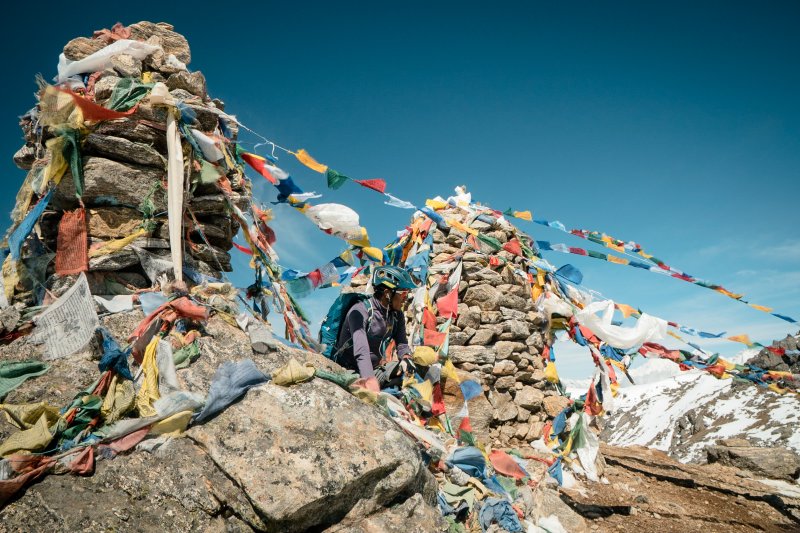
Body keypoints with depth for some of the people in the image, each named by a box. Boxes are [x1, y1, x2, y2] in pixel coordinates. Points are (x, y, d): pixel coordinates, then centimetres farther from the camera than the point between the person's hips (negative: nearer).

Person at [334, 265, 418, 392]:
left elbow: (401, 342, 2)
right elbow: (361, 351, -33)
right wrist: (370, 381, -45)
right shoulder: (360, 311, -21)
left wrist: (406, 358, -22)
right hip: (350, 371, -6)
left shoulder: (397, 315, 4)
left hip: (375, 369, 7)